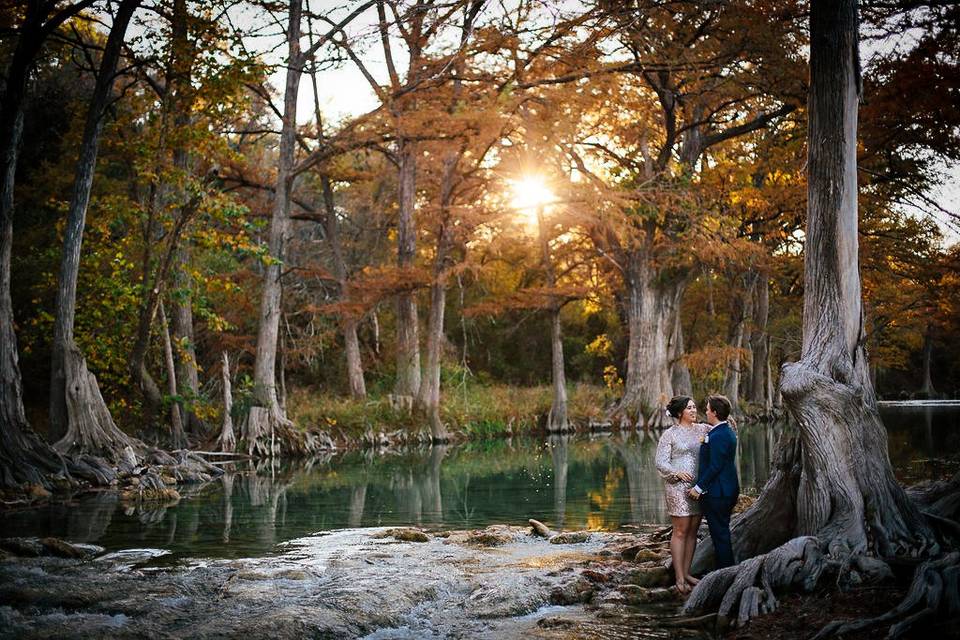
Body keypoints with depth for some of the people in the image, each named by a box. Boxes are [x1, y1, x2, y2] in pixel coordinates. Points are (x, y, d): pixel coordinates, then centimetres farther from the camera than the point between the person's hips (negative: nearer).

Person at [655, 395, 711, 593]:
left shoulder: (701, 429, 9)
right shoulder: (670, 434, -4)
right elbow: (660, 463, -6)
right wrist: (677, 473, -22)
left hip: (699, 486, 5)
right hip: (678, 486, -5)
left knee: (693, 531, 9)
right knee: (680, 531, -3)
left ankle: (686, 572, 18)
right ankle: (679, 578, 2)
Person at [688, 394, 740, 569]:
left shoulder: (717, 436, -21)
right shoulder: (728, 431, 10)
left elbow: (715, 466, -22)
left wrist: (698, 487, -16)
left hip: (717, 494, -10)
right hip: (729, 490, 10)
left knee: (720, 533, -2)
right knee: (722, 532, 18)